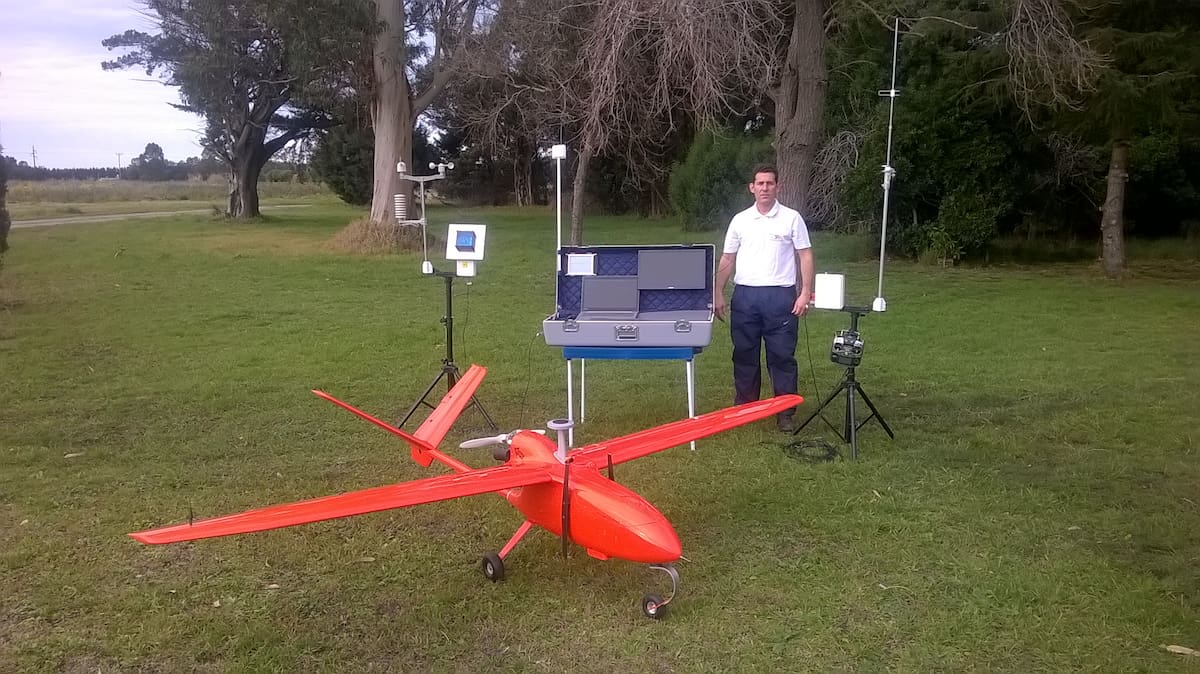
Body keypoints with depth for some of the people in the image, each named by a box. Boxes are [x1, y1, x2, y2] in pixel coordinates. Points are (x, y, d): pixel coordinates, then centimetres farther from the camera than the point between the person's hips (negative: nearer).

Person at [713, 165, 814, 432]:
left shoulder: (792, 218, 2)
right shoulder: (740, 220, 9)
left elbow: (805, 257, 1)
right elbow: (727, 260, 12)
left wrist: (805, 293, -8)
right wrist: (718, 294, 6)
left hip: (780, 295, -2)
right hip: (745, 295, 3)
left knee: (782, 356, 1)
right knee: (744, 355, 9)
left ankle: (786, 413, 9)